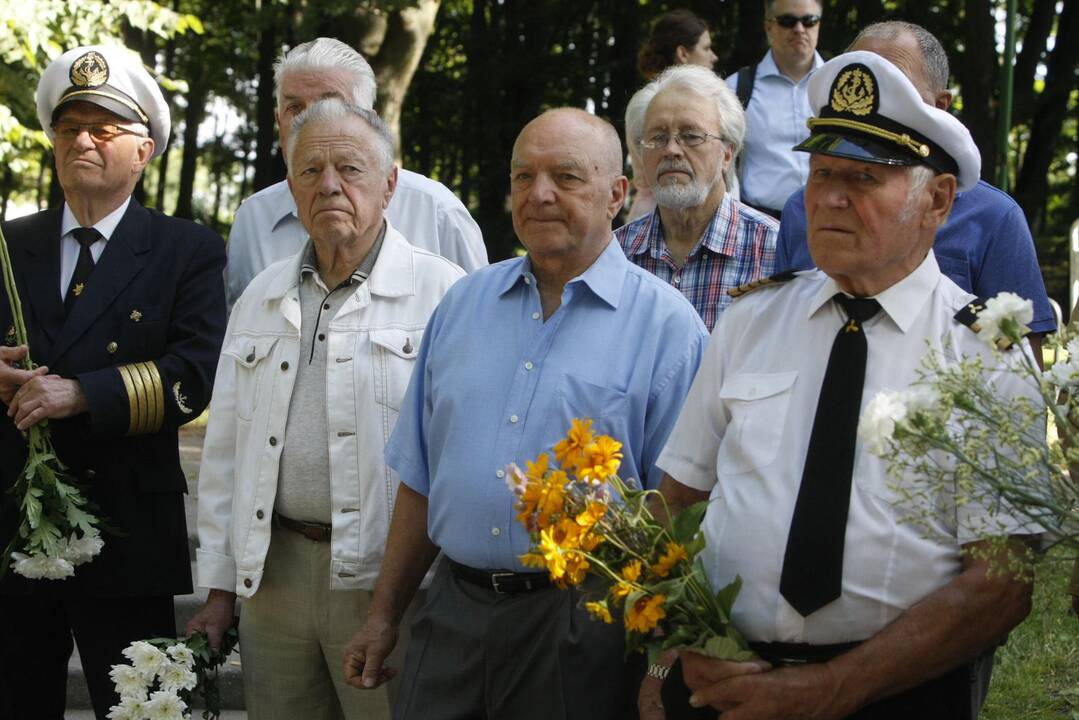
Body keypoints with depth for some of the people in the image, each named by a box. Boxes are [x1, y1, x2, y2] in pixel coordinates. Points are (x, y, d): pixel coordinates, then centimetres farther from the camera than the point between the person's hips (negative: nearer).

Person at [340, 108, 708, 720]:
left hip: (582, 631, -4)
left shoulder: (665, 323, -5)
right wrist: (384, 615, 13)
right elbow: (421, 477, 15)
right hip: (453, 615, 4)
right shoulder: (463, 304, 11)